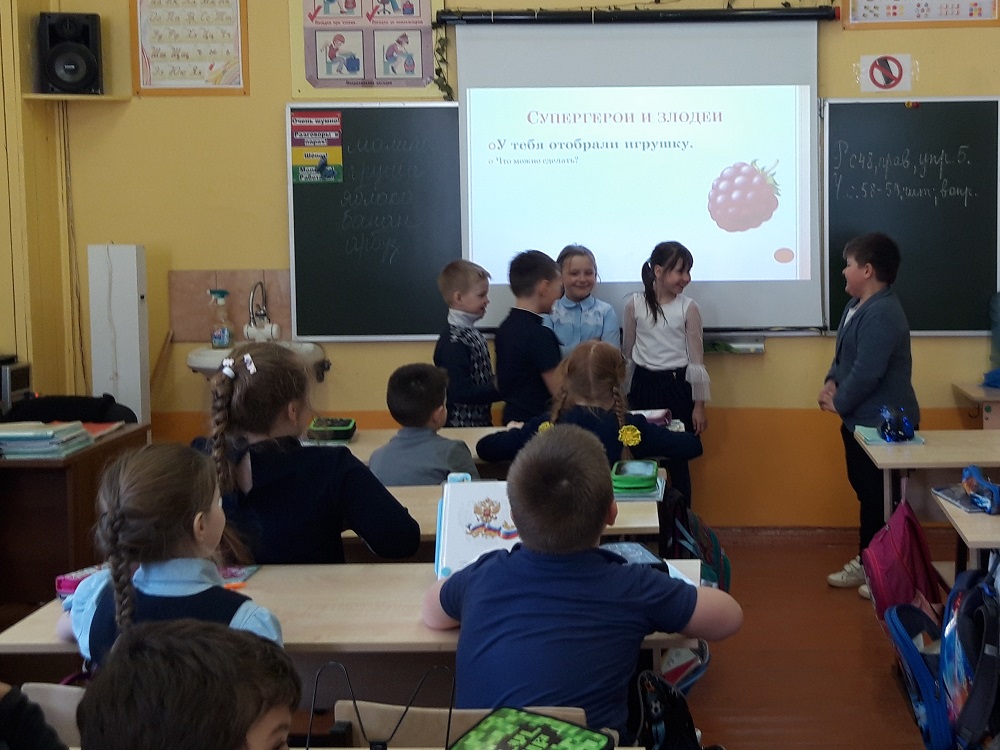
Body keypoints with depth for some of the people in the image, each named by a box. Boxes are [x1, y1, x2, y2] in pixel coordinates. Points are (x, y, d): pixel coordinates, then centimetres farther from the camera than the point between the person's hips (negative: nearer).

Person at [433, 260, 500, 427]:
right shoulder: (453, 342, -20)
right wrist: (498, 388, -23)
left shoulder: (474, 333, 9)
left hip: (481, 422, 9)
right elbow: (459, 393, -25)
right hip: (461, 426, -9)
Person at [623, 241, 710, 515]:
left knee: (677, 460, 5)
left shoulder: (688, 308, -5)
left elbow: (696, 359, -2)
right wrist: (624, 395, 11)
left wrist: (699, 405, -2)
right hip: (644, 386, 2)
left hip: (677, 387, -1)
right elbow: (627, 353, 7)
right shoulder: (634, 304, -2)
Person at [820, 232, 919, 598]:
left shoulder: (882, 314, -25)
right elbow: (843, 353, 19)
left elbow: (867, 372, -27)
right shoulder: (857, 305, 10)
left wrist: (838, 403, -14)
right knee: (865, 493, 18)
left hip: (883, 424, -10)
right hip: (861, 419, 10)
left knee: (881, 499, 1)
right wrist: (831, 382, 0)